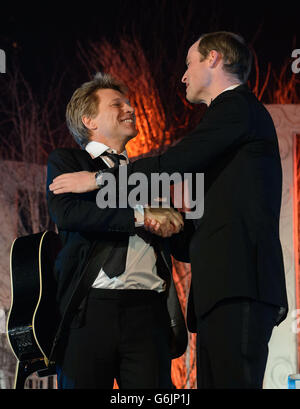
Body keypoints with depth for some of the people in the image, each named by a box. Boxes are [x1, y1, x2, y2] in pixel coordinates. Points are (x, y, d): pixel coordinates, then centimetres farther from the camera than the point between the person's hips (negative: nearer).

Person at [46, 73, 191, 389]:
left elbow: (184, 249, 24)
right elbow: (65, 211, -9)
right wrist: (141, 216, -11)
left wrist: (169, 220, 0)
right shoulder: (66, 162, 14)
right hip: (91, 305, -3)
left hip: (149, 311, 3)